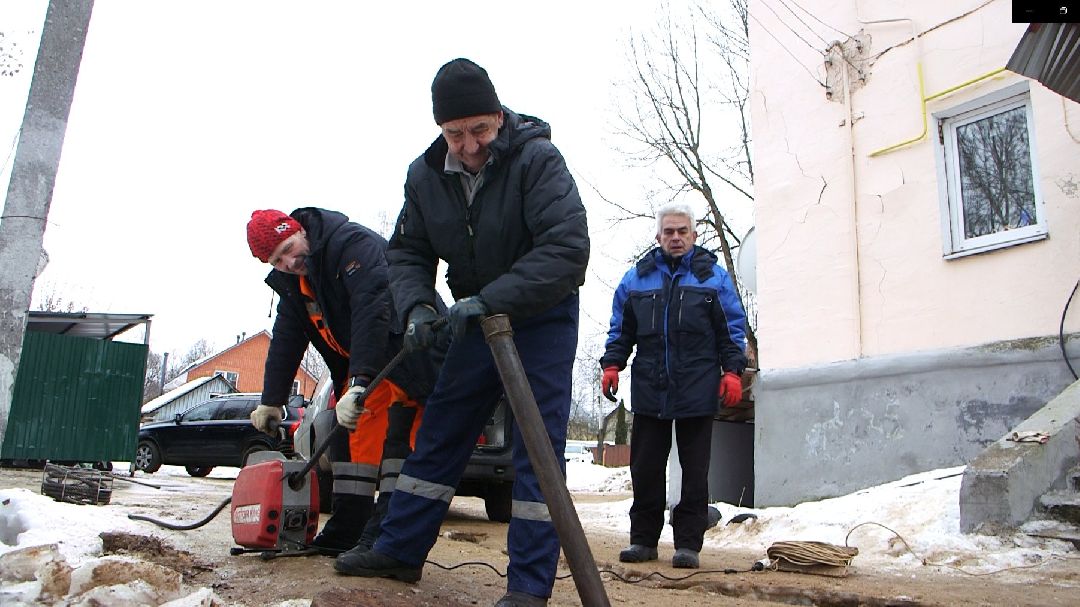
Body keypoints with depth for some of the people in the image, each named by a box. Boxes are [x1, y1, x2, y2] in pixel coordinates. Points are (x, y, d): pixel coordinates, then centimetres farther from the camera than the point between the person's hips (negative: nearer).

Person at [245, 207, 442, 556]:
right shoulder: (291, 283, 8)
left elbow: (373, 308, -35)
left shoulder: (353, 244, -22)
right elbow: (285, 342, 17)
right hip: (362, 364, 10)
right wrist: (271, 402, 18)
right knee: (349, 433, 7)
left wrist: (360, 382, -42)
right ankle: (348, 530, 15)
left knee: (399, 438, -16)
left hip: (413, 353, -9)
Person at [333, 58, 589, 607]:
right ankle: (400, 550, 23)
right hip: (476, 316, 6)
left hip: (542, 316, -5)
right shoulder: (426, 175, -6)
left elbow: (568, 249, -32)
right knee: (438, 433, 10)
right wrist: (416, 304, -19)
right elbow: (407, 252, 2)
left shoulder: (537, 160, -23)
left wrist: (490, 299, -38)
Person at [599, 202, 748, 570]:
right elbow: (621, 330, 14)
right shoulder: (637, 277, 12)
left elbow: (732, 330, 6)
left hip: (697, 391, -2)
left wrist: (732, 371, -6)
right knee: (645, 468, 6)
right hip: (648, 391, 2)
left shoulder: (713, 276, 8)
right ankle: (643, 539, 17)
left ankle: (688, 542, 13)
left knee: (695, 471, 4)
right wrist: (612, 364, 1)